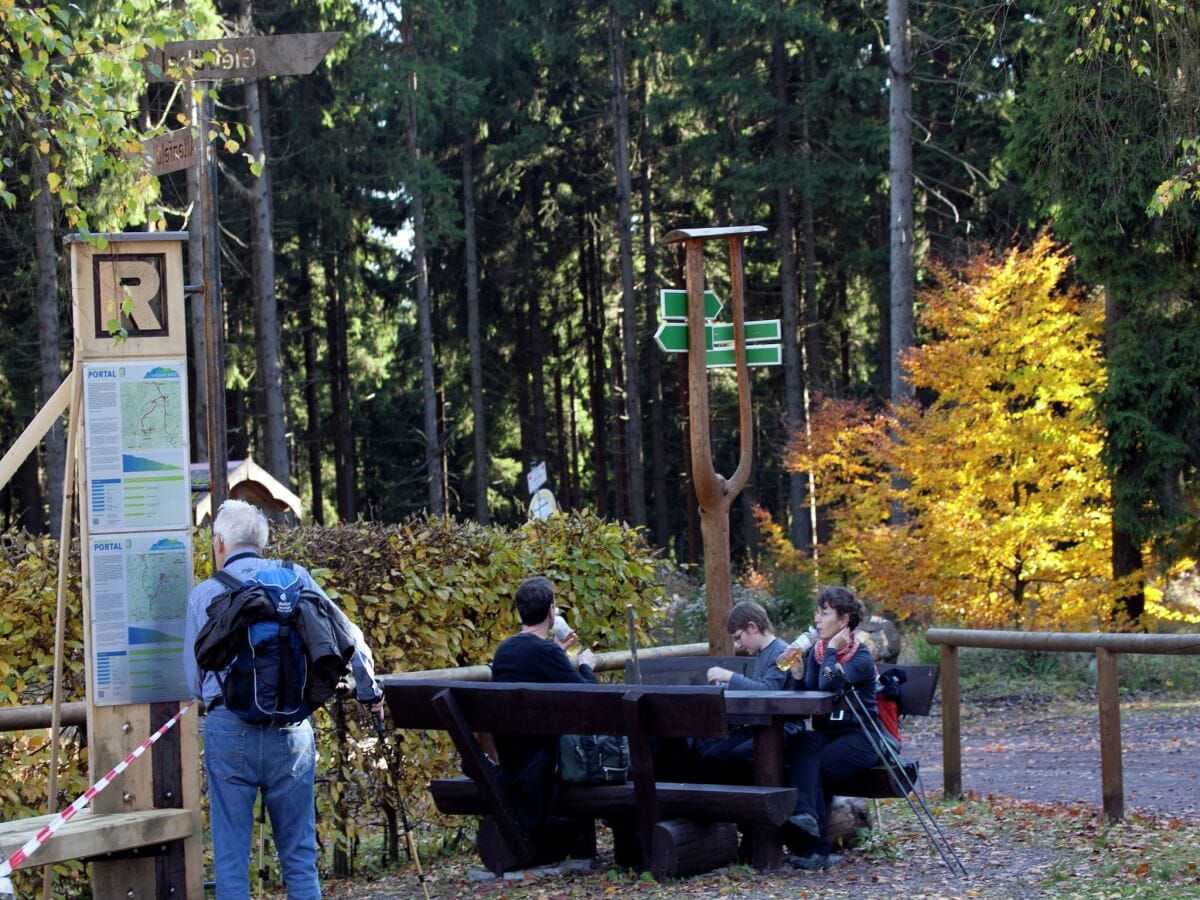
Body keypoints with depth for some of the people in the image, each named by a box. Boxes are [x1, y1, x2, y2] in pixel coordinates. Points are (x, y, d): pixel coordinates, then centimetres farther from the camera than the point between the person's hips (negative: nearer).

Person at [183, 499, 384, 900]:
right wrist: (369, 693, 23)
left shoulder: (204, 594, 3)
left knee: (231, 859, 4)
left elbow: (194, 677, 7)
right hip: (291, 730, 2)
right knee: (299, 855, 10)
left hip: (229, 729, -1)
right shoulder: (294, 578, 6)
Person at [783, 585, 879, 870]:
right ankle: (804, 815, -50)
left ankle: (815, 848, -26)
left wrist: (832, 649, -13)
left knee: (809, 768, -27)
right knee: (803, 744, -31)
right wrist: (798, 676, -13)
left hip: (858, 738, -5)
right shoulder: (816, 650, 13)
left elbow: (827, 685, -24)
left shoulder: (861, 657, -7)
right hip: (824, 734, 5)